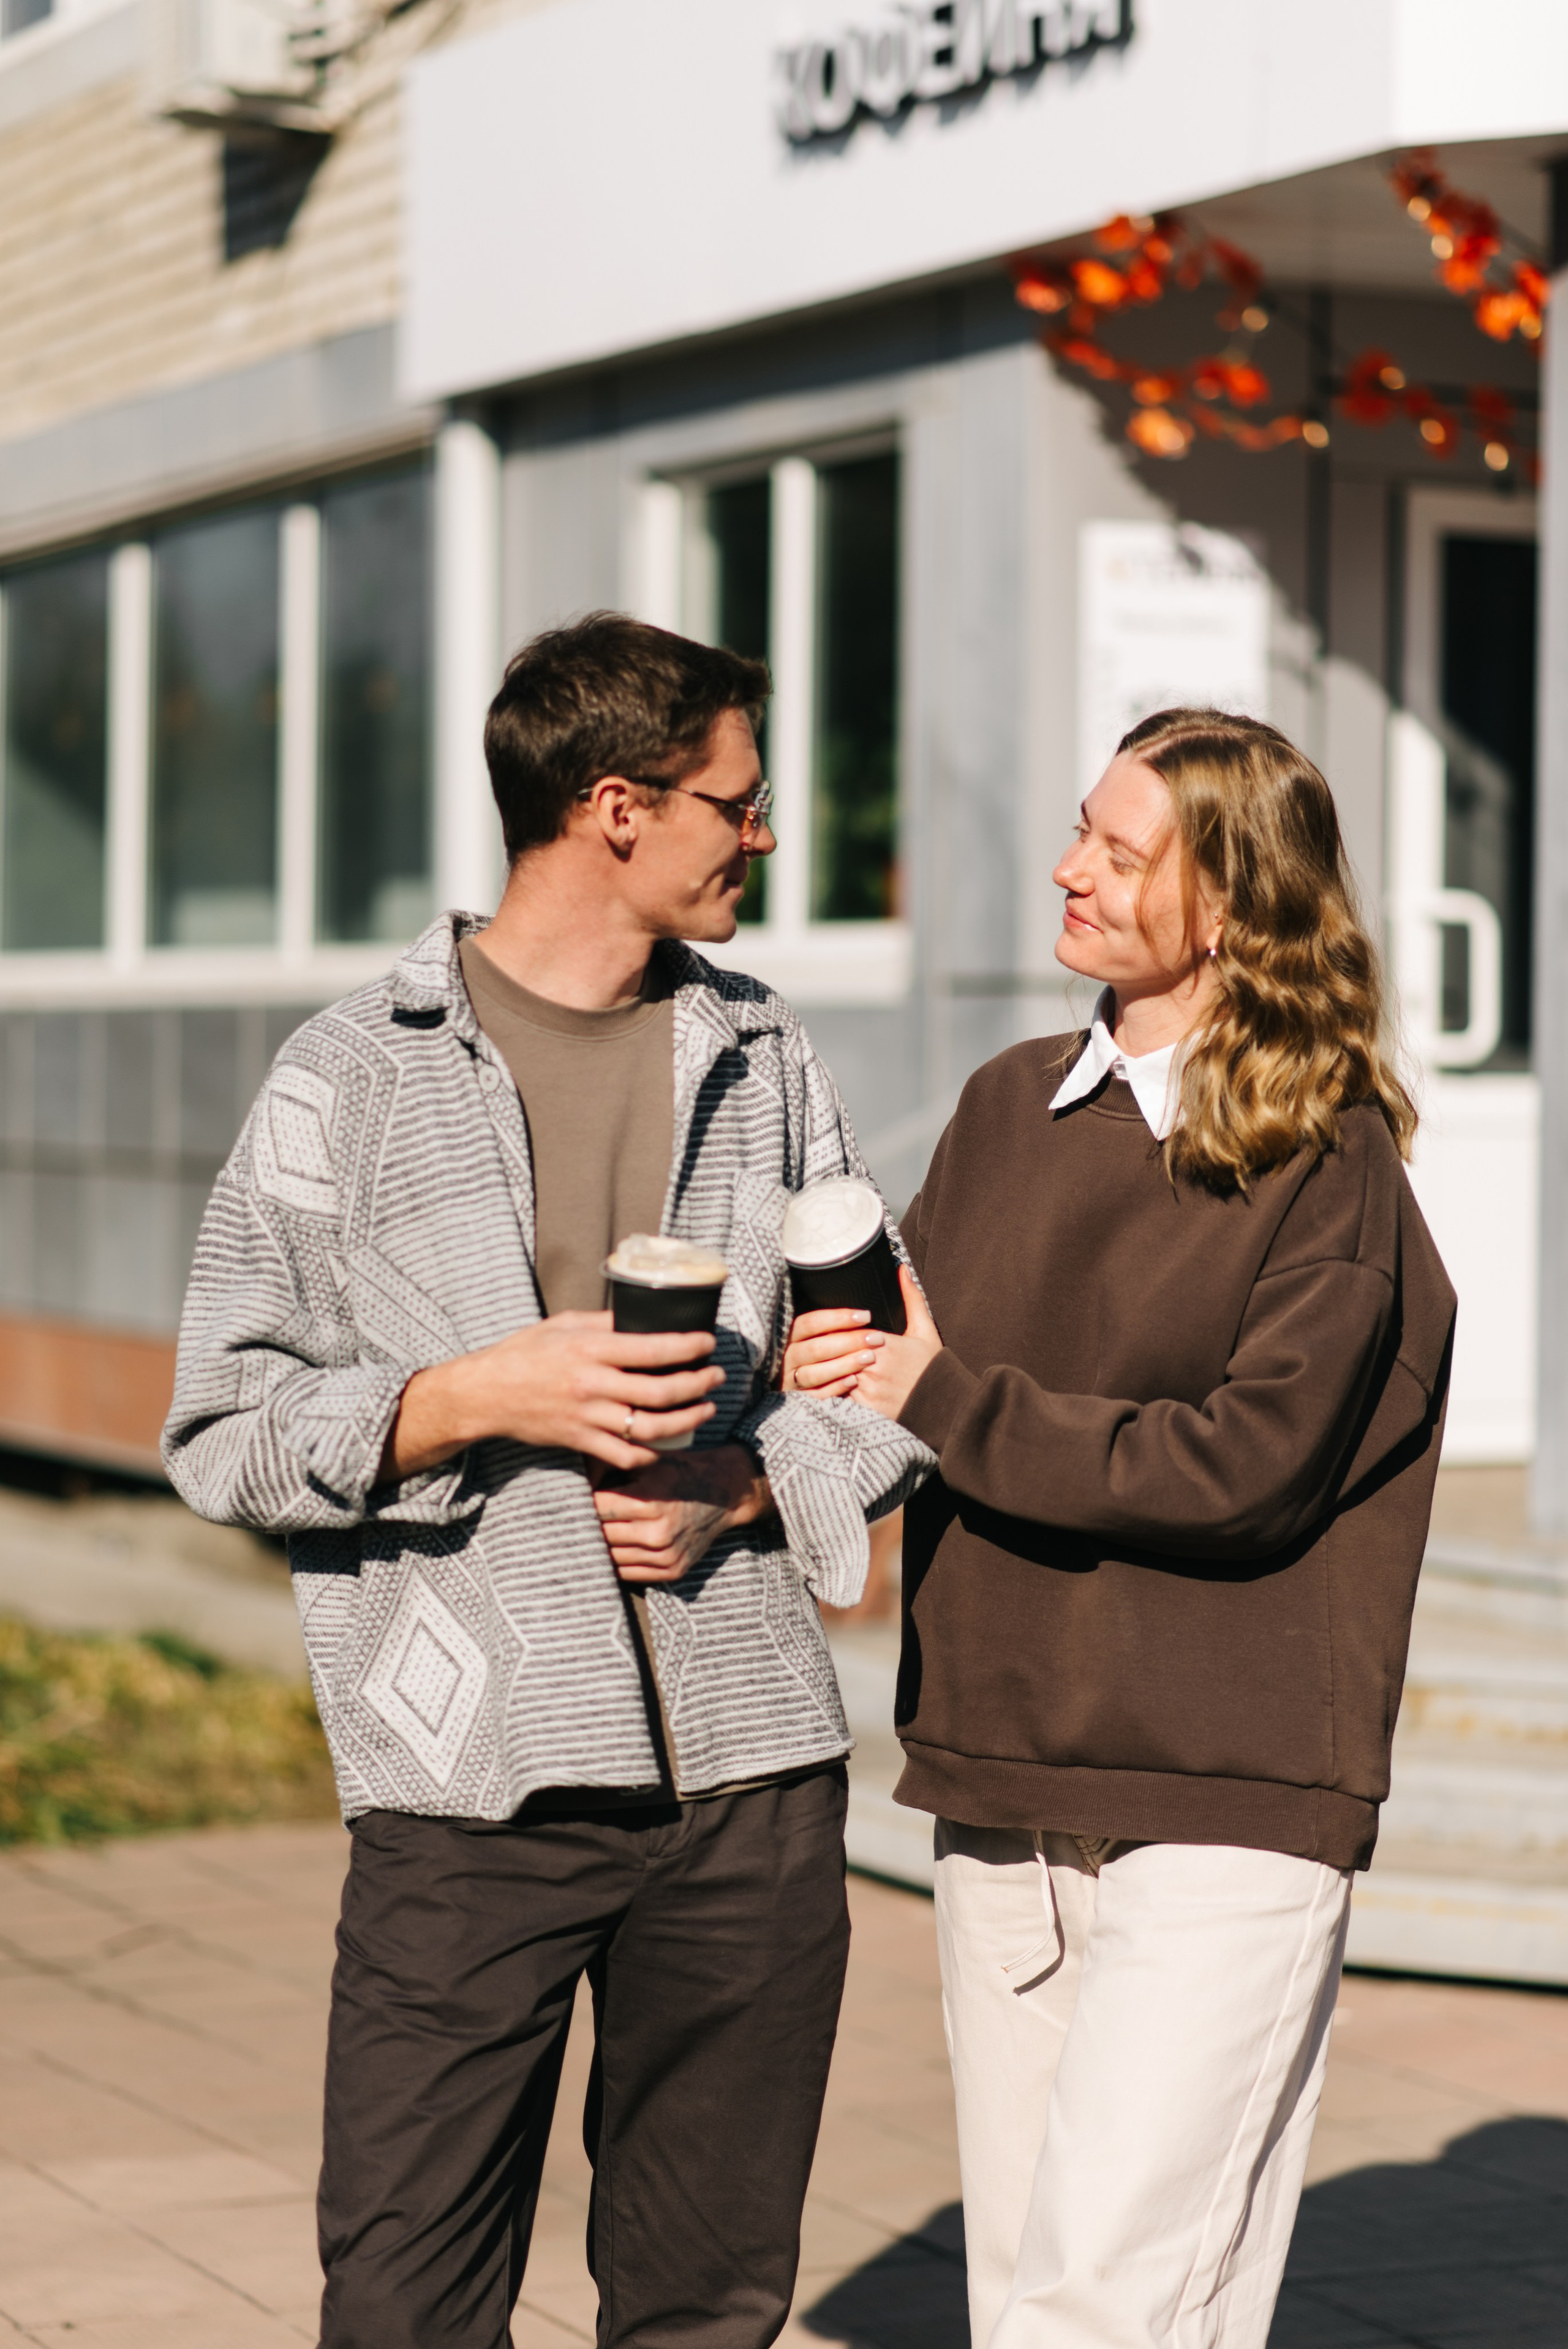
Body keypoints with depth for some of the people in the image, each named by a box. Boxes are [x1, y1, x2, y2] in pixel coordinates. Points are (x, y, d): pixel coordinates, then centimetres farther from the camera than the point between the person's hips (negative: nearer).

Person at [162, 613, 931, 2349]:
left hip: (752, 1768, 4)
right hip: (473, 1783, -4)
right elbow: (221, 1435, -1)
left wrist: (742, 1483, -5)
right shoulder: (352, 1081, 0)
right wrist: (475, 1396, -15)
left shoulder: (764, 1064, 13)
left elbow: (883, 1380, 15)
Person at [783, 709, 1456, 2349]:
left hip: (1223, 1808, -6)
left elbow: (1245, 1470, -16)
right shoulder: (1009, 1111, 11)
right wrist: (825, 1387, -13)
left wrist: (949, 1401, -13)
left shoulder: (1330, 1165, -8)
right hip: (999, 1789, 6)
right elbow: (907, 1359, 10)